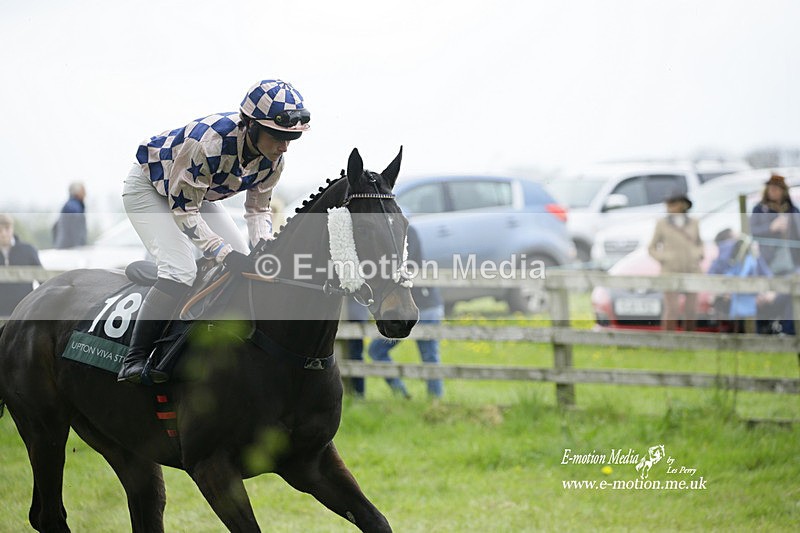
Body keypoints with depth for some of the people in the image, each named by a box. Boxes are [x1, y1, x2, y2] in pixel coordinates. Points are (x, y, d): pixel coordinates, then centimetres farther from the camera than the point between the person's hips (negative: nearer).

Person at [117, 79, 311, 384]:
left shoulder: (273, 158, -18)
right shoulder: (209, 142, -40)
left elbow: (258, 208, -4)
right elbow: (184, 209, -33)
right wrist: (224, 253, -40)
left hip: (196, 193, 8)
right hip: (148, 187, -8)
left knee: (245, 269, -1)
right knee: (180, 271, -25)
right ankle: (134, 360, -19)